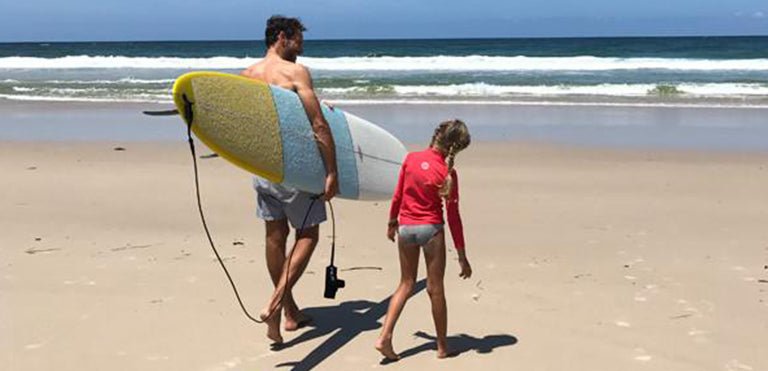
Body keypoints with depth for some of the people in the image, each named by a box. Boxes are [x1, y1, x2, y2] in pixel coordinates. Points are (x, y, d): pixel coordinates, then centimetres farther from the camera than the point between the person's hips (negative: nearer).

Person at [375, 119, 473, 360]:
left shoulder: (411, 158, -3)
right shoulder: (448, 173, -11)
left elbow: (397, 196, 5)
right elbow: (453, 216, -8)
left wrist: (391, 223, 22)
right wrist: (462, 256, -2)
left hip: (405, 228, 3)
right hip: (431, 230, -3)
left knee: (406, 284, 17)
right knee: (435, 289, 8)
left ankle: (385, 337, 7)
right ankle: (442, 347, 20)